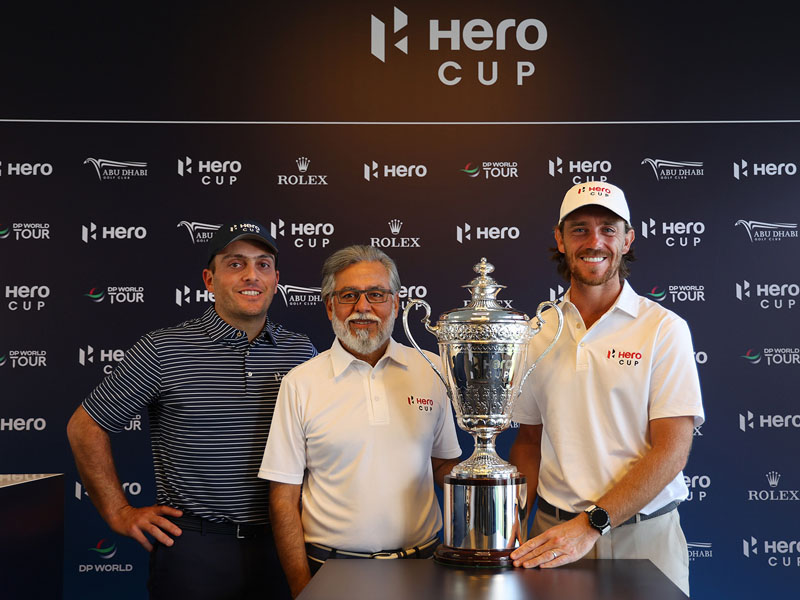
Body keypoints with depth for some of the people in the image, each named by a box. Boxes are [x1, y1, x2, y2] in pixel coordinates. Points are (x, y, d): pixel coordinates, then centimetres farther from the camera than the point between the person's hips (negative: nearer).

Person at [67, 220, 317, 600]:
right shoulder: (162, 351, -7)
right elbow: (85, 427, 0)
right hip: (192, 548, -3)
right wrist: (119, 513, -1)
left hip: (279, 547, 3)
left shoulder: (301, 352, 3)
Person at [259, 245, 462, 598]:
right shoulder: (300, 383, -4)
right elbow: (284, 497, -3)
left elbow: (444, 463, 12)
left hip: (422, 560, 2)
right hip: (334, 568, -2)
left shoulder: (432, 371, 3)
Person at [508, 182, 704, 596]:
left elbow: (671, 451, -12)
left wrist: (590, 525, -20)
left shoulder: (664, 329, -6)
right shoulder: (537, 335, 5)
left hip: (643, 536, -2)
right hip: (555, 532, 3)